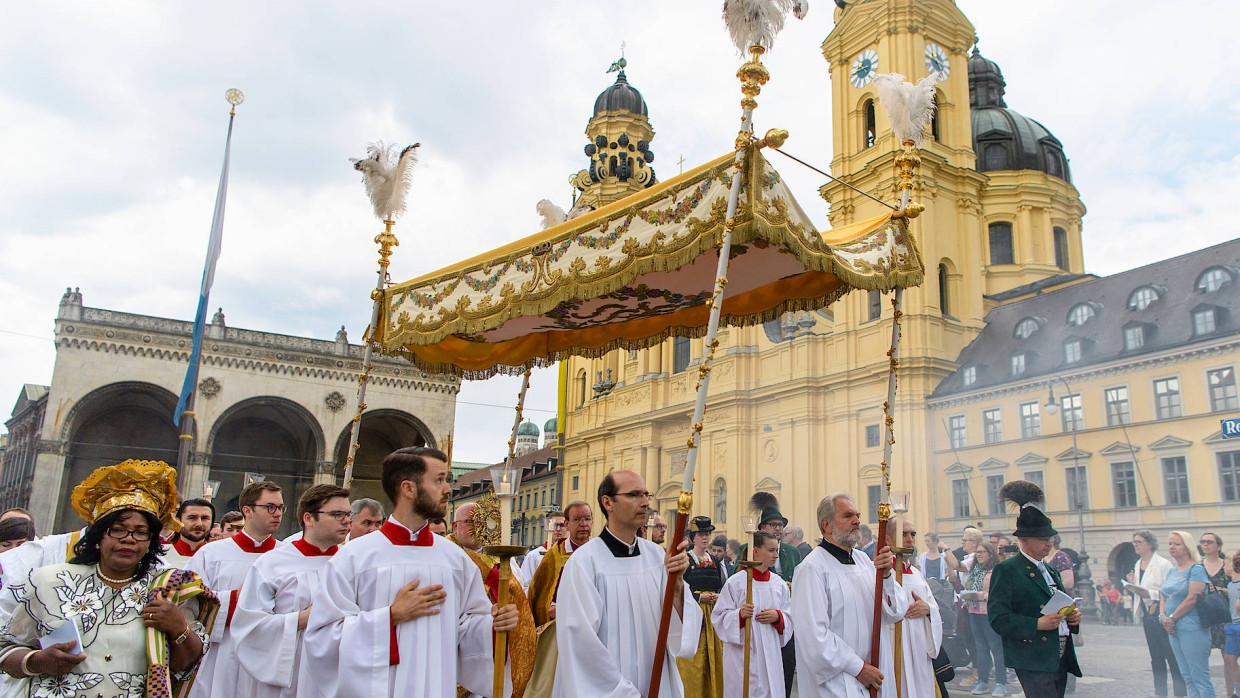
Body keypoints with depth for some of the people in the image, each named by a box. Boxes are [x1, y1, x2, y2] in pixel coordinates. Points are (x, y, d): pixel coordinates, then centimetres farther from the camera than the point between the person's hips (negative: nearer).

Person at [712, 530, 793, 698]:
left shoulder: (780, 584, 6)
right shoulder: (735, 582, -7)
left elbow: (789, 619, 11)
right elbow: (719, 617, -6)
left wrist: (778, 616, -9)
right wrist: (740, 615, -23)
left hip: (771, 654, 4)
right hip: (742, 655, -4)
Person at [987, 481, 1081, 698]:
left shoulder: (1052, 571, 18)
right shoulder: (1006, 570, -7)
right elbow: (997, 617, -15)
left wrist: (1073, 616, 6)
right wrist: (1037, 624, -22)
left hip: (1061, 661, 8)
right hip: (1033, 662, -8)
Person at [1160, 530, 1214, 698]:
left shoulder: (1197, 569, -8)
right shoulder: (1172, 571, 16)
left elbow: (1192, 598, -16)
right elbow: (1163, 597, 16)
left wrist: (1172, 618, -12)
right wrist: (1163, 616, -1)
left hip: (1191, 628, -8)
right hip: (1174, 628, 8)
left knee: (1200, 677, -6)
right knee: (1187, 677, 11)